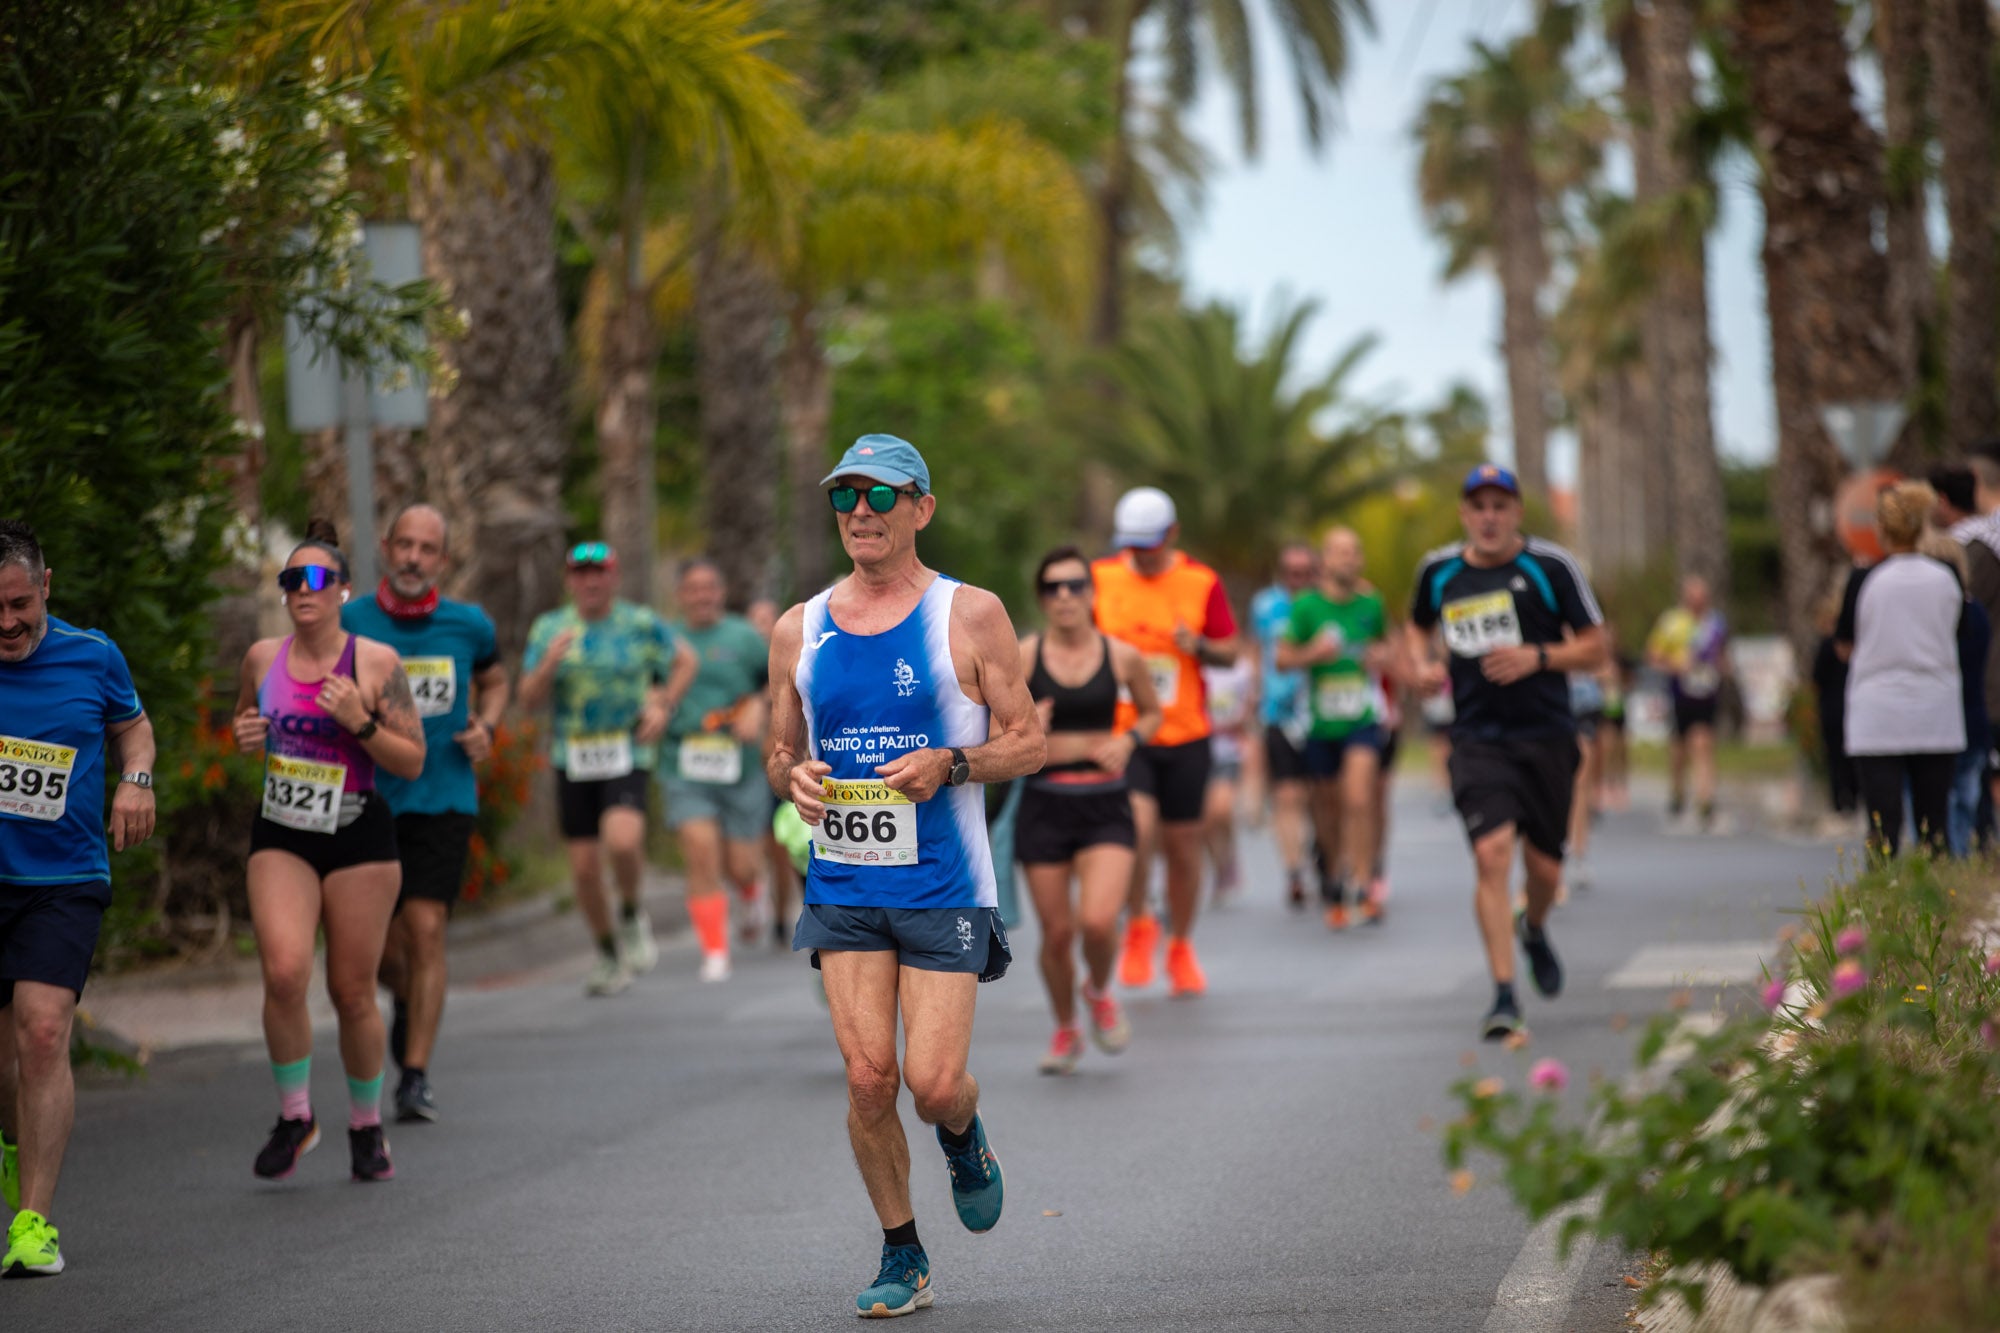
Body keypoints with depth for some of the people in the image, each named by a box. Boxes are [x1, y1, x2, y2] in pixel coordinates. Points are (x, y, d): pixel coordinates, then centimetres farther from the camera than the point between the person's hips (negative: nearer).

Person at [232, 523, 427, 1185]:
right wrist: (244, 735, -1)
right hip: (281, 838, 2)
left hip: (359, 838, -2)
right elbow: (245, 721, 22)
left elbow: (413, 762, -3)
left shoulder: (377, 663, -6)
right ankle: (295, 1117, 3)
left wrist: (359, 723, -19)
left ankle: (366, 1125, 25)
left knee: (353, 991, 4)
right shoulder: (262, 658, 3)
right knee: (284, 974, -17)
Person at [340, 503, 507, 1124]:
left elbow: (494, 681, 21)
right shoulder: (350, 622, -3)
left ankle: (416, 1076, -8)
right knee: (383, 945, 6)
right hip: (369, 800, 0)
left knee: (425, 930, -13)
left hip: (443, 799, 0)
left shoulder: (468, 625, 2)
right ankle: (408, 1004, 42)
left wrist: (484, 728, 1)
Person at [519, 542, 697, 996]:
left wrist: (664, 707, 2)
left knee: (622, 840, -27)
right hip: (572, 757, 2)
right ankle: (607, 953, 24)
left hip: (627, 752, -2)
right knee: (584, 867, 3)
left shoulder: (641, 624, 1)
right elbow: (530, 699, 2)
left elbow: (686, 661, 16)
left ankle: (632, 916, 3)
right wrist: (549, 664, -16)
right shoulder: (549, 629, 5)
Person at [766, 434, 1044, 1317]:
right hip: (844, 885, 3)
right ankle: (901, 1256, 12)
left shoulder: (969, 616, -3)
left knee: (933, 1084, -9)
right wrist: (794, 776, -7)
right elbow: (780, 753, 17)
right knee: (867, 1077, -5)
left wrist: (950, 764, -18)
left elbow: (1029, 744, 0)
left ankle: (965, 1138, 28)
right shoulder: (799, 630, 7)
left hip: (943, 882, -3)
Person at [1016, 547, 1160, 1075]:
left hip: (1105, 805, 0)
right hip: (1045, 806, 1)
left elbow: (1152, 712, 17)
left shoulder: (1121, 657, 0)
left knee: (1098, 922, -19)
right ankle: (1065, 1030, 29)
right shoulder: (1022, 658, -3)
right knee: (1057, 932, 3)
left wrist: (1129, 740, -4)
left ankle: (1099, 992, 16)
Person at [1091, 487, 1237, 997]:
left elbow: (1230, 650, 6)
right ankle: (1138, 924, 5)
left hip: (1185, 735, 1)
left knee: (1182, 843, 7)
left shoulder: (1201, 582, 1)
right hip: (1120, 735, -1)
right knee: (1137, 824, -21)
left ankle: (1181, 948, 28)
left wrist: (1200, 646, -14)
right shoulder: (1101, 577, 2)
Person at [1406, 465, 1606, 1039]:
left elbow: (1595, 647, -1)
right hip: (1477, 738, 0)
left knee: (1544, 866, 7)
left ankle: (1535, 931, 44)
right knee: (1492, 852, -18)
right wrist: (1423, 664, 4)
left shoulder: (1551, 566, -4)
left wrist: (1538, 657, -17)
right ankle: (1504, 995, -14)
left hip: (1546, 736, 0)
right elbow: (1419, 625, 25)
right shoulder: (1439, 572, 4)